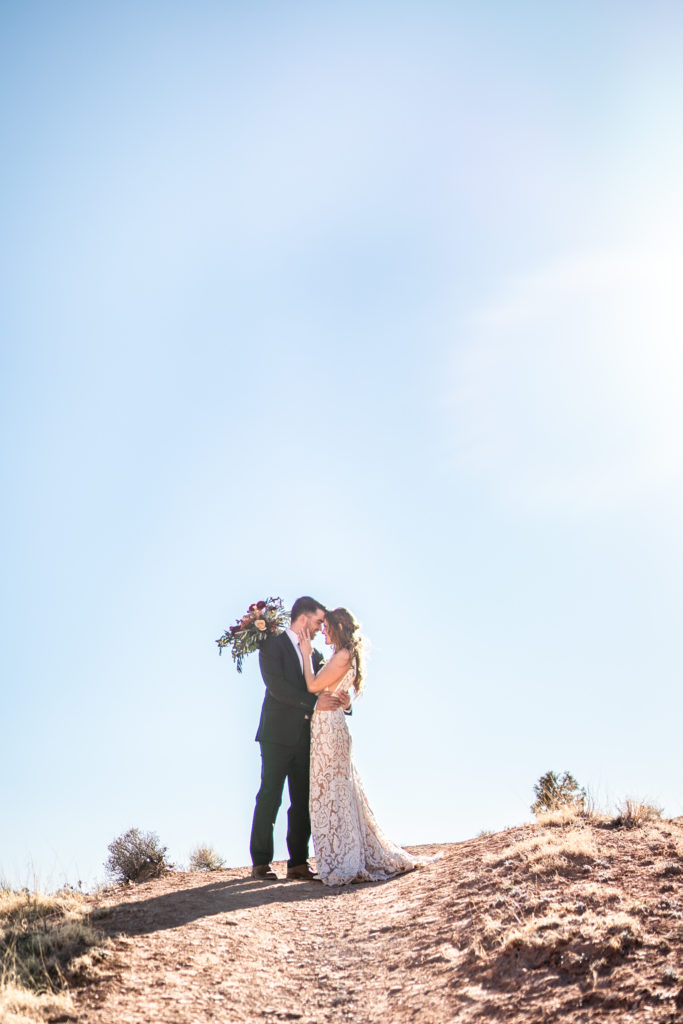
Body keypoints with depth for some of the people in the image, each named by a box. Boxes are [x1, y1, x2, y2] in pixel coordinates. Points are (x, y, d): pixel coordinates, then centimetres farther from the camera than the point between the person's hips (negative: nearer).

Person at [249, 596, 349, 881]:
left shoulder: (314, 654, 17)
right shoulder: (273, 645, -4)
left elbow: (320, 688, 14)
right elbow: (277, 687, -16)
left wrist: (339, 700, -8)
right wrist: (314, 702, -21)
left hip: (306, 737, 6)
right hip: (278, 735, -6)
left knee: (303, 802, 5)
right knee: (269, 798, -2)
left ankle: (298, 863, 10)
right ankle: (260, 863, 5)